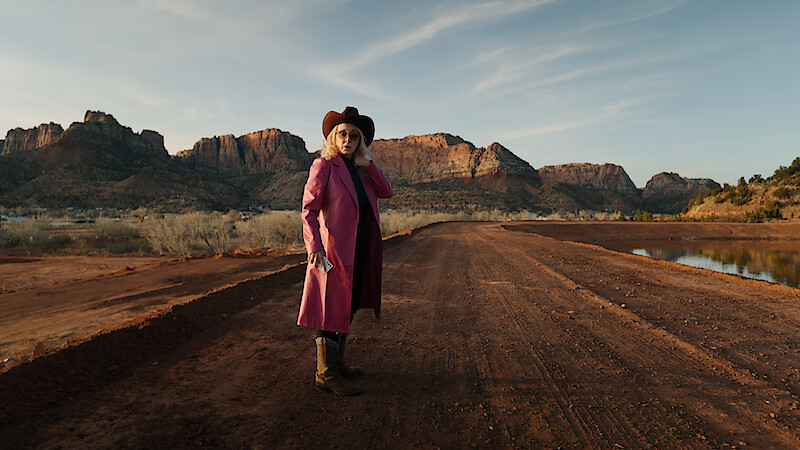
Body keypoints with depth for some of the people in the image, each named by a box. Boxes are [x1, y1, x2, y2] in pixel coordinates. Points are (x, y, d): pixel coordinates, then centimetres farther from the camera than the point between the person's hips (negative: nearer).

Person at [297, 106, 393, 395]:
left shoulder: (360, 169, 14)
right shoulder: (324, 166, -6)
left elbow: (386, 192, 6)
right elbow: (309, 209, -12)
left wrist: (369, 164, -5)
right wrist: (314, 247, -23)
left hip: (361, 250, 8)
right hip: (335, 248, -8)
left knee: (348, 306, 15)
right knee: (332, 308, -3)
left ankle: (337, 363, 30)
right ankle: (325, 374, 9)